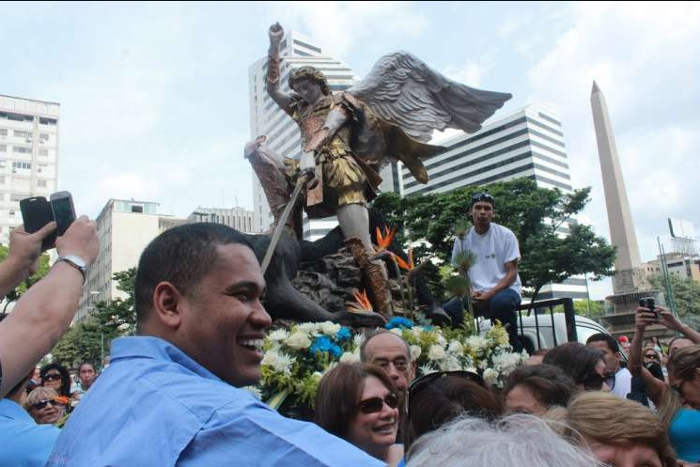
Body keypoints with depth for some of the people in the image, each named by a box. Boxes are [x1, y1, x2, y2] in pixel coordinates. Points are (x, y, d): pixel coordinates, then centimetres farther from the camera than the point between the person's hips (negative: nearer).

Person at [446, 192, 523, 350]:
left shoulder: (506, 235, 0)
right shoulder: (462, 238, 8)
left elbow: (512, 273, -3)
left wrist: (490, 294, -18)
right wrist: (470, 293, -10)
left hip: (504, 290, -2)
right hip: (475, 293, 3)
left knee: (501, 302, -38)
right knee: (447, 311, -24)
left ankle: (513, 348, -15)